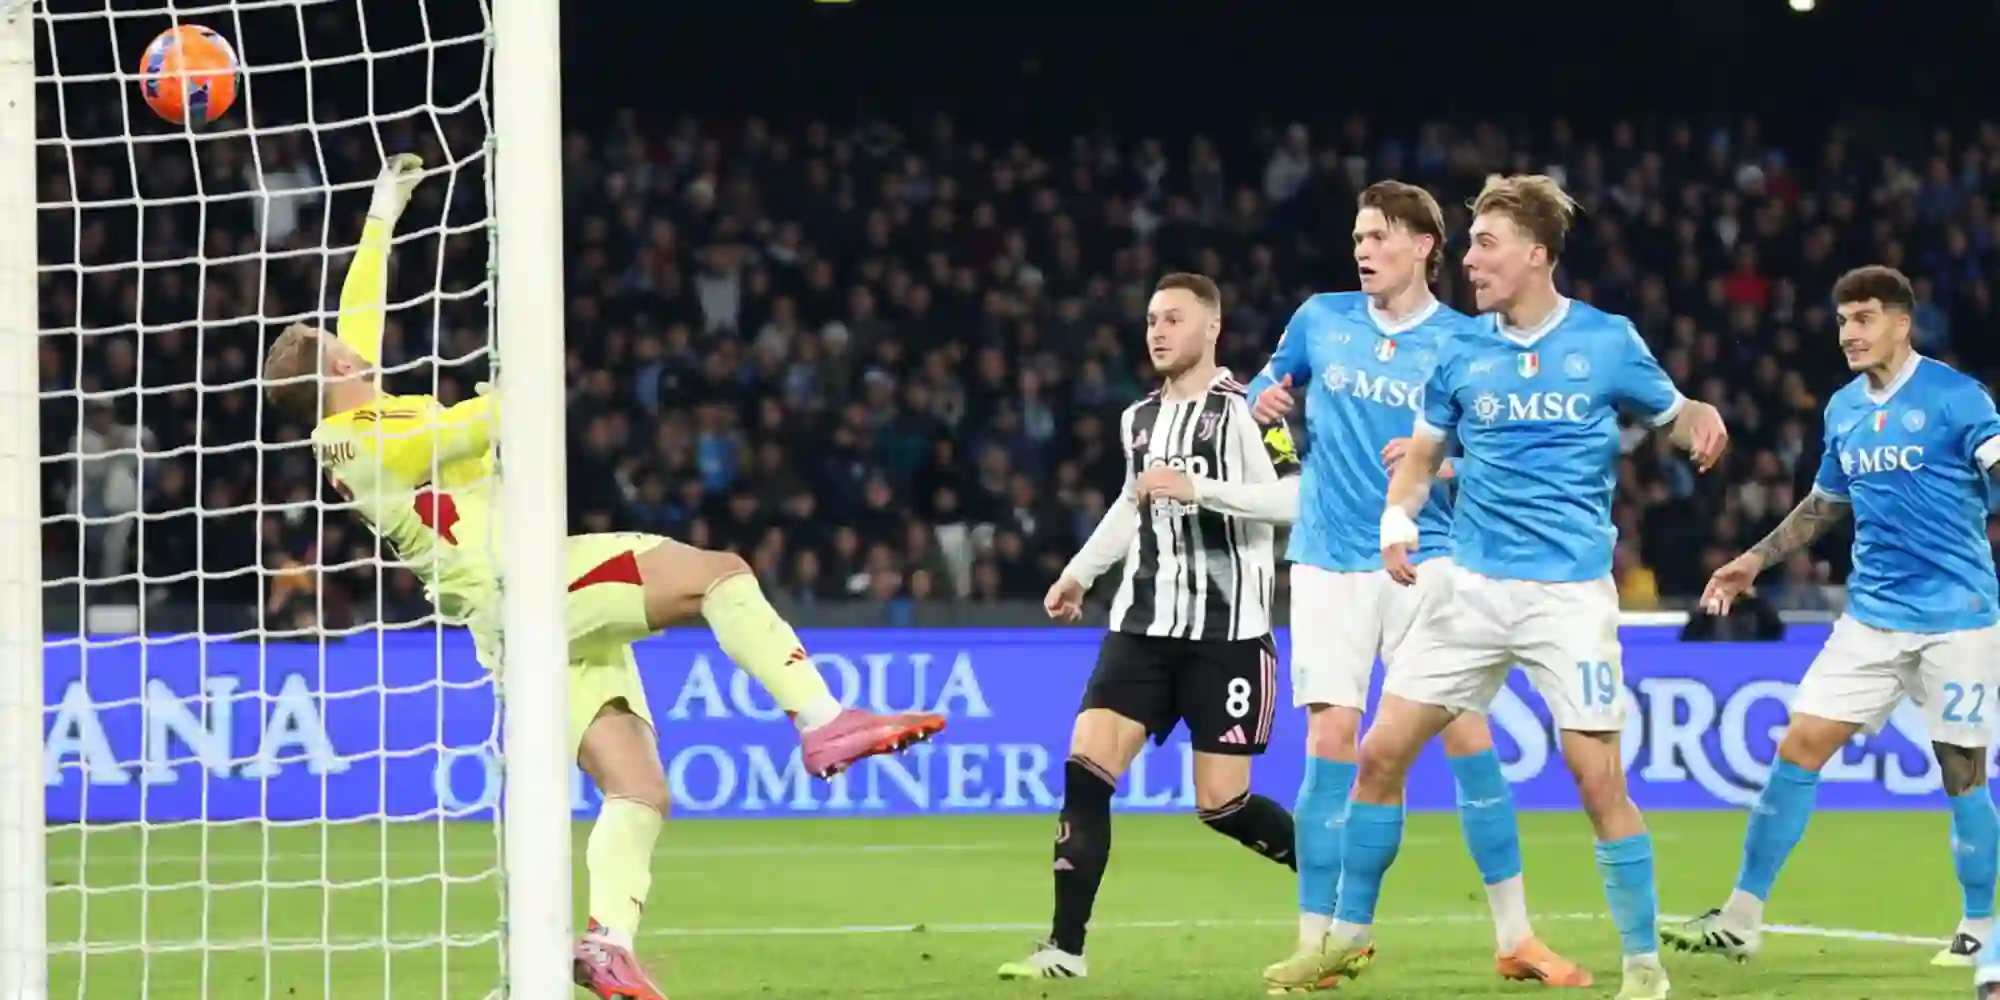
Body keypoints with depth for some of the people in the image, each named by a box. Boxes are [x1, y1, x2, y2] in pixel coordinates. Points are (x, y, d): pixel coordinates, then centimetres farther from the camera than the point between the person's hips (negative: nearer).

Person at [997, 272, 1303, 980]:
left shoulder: (1242, 409, -8)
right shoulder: (1139, 419, 14)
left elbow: (1293, 497, -19)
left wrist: (1198, 488, -25)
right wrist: (1080, 572, 30)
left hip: (1227, 630, -6)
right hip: (1144, 624, 6)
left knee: (1221, 803, -4)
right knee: (1085, 767, -10)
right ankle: (1065, 948, -9)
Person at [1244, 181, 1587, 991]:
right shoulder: (1322, 319, 6)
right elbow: (1268, 386, 21)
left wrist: (1445, 462, -19)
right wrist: (1262, 402, -2)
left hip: (1425, 556, -1)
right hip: (1329, 564, 1)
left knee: (1466, 732, -5)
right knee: (1330, 741, -6)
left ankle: (1514, 937, 4)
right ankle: (1315, 945, 1)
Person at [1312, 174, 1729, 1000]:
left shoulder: (1608, 342, -3)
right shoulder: (1462, 351, 5)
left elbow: (1673, 413, 9)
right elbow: (1423, 453, 15)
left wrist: (1703, 422, -15)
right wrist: (1397, 518, -4)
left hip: (1570, 590, -4)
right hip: (1472, 584, 4)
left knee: (1598, 778, -11)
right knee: (1381, 751, 1)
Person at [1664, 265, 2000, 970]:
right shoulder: (1843, 409, 10)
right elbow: (1826, 503, 25)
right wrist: (1756, 561, 23)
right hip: (1872, 615, 6)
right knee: (1799, 749, -1)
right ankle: (1742, 918, 4)